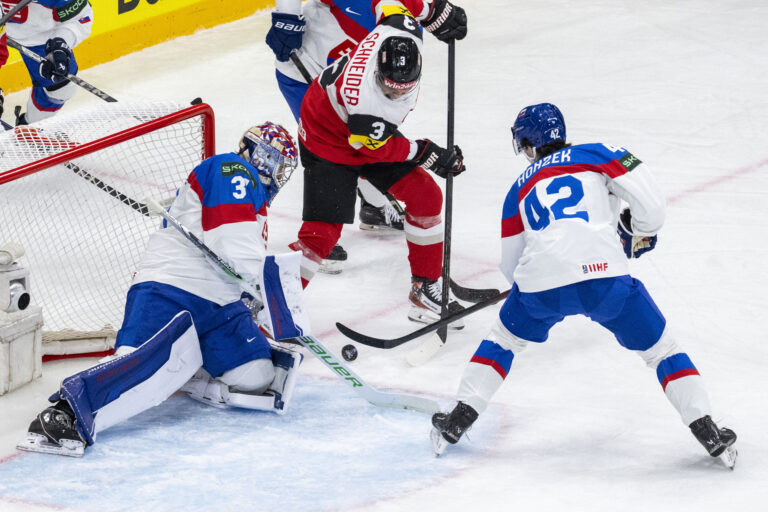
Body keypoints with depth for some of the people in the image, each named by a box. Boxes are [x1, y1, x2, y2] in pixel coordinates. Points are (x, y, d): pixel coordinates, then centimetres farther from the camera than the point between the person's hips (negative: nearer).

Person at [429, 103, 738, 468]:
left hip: (542, 285, 2)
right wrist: (641, 233, 25)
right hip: (604, 274, -2)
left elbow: (511, 267, 29)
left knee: (503, 340, 29)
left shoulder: (521, 188, 26)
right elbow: (649, 201, 5)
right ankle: (708, 433, 8)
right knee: (659, 349, 15)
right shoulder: (598, 155, 18)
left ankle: (457, 422, 24)